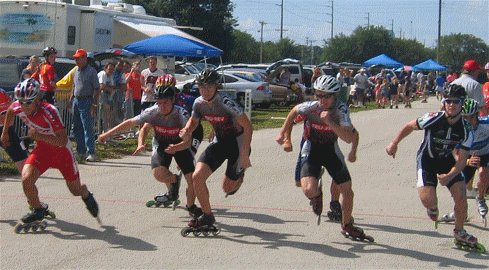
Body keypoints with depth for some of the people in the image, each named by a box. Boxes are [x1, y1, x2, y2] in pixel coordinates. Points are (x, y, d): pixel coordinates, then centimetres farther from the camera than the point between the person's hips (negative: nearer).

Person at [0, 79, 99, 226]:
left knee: (76, 190, 11)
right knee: (26, 179, -22)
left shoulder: (49, 111, -34)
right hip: (42, 149, 4)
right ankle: (38, 210, 4)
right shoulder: (18, 108, -18)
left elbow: (63, 141, -36)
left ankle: (87, 196, 50)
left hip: (61, 150, -4)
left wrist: (39, 136, -45)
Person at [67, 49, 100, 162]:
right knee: (77, 128, 9)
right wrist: (71, 100, 17)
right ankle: (81, 151, 18)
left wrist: (94, 104, -15)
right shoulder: (76, 71, 15)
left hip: (86, 101, -7)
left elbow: (97, 89, -8)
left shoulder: (91, 71, -7)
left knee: (88, 128, -9)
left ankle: (91, 153, -7)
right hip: (76, 101, 8)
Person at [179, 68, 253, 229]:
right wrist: (187, 131, -12)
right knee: (197, 176, -14)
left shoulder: (226, 102, -28)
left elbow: (248, 127, -26)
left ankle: (239, 174, 41)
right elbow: (194, 121, 12)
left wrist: (244, 155, -29)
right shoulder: (199, 103, -9)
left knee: (228, 188, 6)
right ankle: (207, 216, 3)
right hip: (219, 142, 5)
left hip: (237, 142, -5)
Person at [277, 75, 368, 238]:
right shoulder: (311, 107, -23)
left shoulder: (341, 109, -22)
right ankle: (317, 196, 16)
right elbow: (294, 111, 1)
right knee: (309, 190, -25)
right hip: (311, 151, -2)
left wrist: (330, 122, -43)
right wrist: (284, 133, 10)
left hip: (331, 151, 2)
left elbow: (349, 138, -32)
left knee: (348, 192, 4)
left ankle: (347, 225, 33)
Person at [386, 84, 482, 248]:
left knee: (460, 196, -12)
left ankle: (459, 232, 13)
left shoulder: (466, 131, -19)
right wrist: (394, 144, -2)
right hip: (426, 159, -3)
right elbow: (409, 126, -7)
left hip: (447, 160, 3)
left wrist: (449, 176, -32)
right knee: (428, 200, -20)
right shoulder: (433, 119, -27)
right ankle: (432, 208, 21)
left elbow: (462, 160, -16)